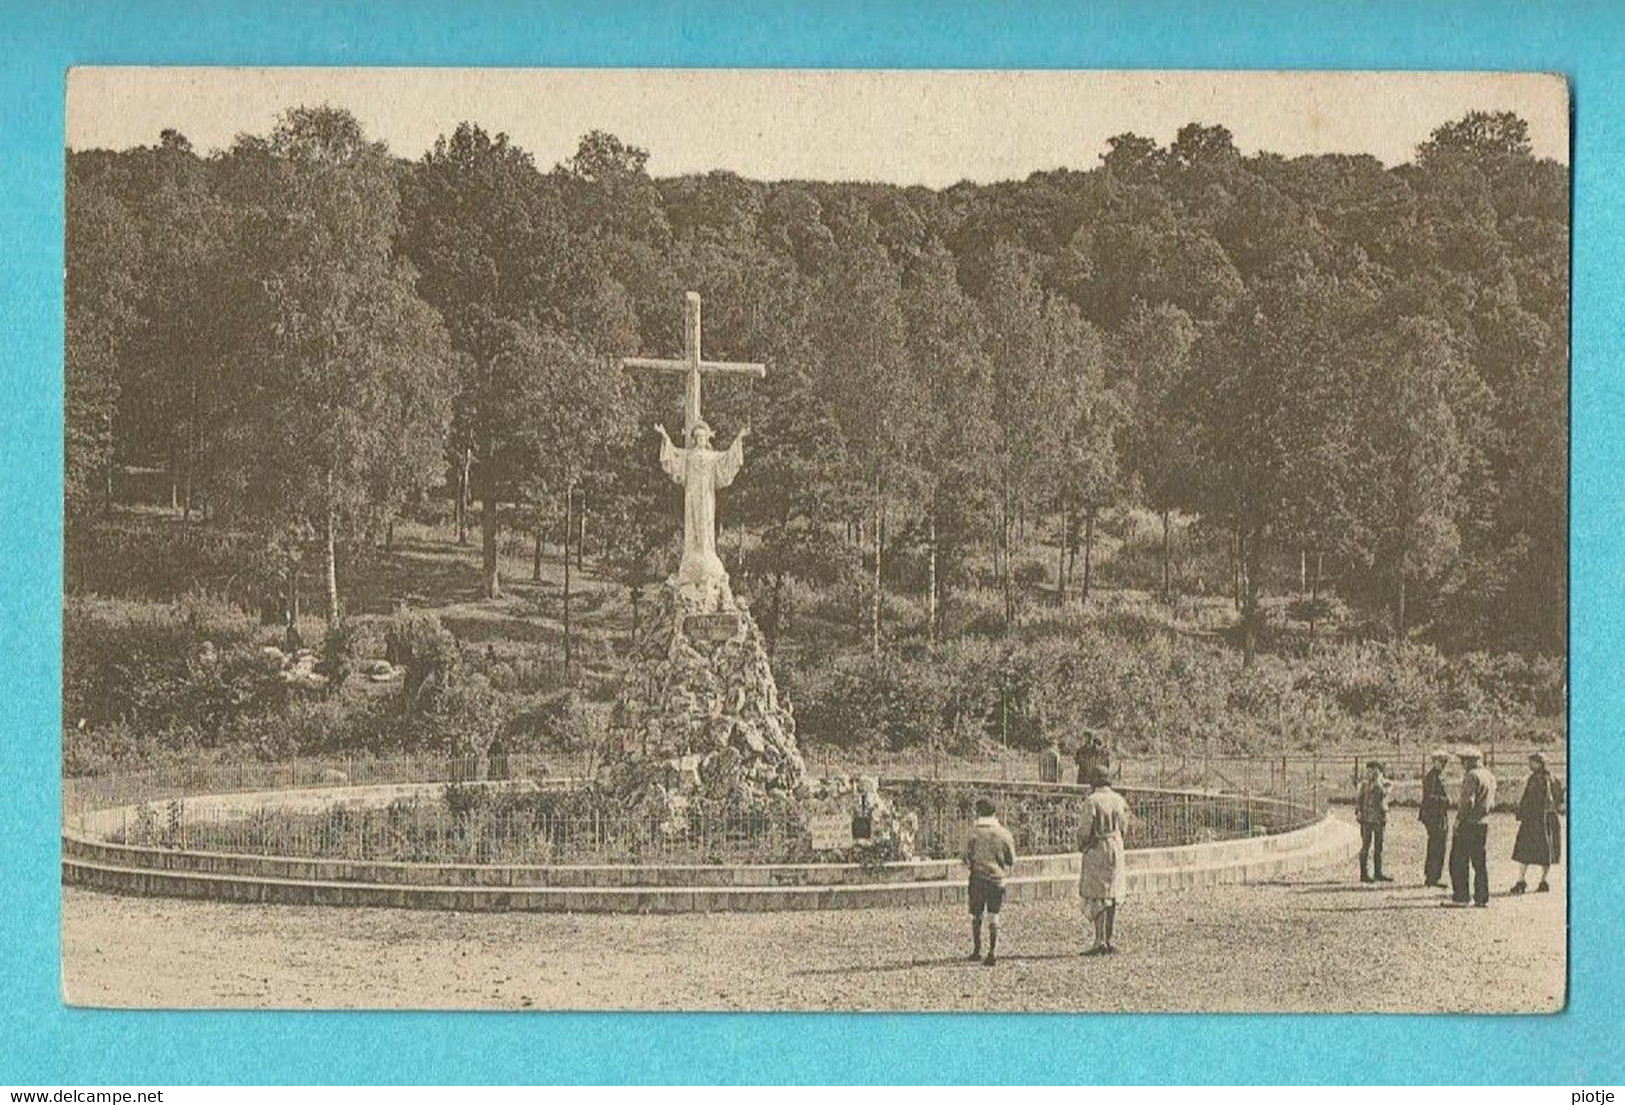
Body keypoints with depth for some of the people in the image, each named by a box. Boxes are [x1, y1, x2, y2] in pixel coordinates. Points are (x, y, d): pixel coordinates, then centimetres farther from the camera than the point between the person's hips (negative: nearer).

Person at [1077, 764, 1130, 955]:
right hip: (1116, 847, 5)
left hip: (1097, 849, -5)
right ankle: (1110, 941, 10)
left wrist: (1081, 843, 6)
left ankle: (1100, 941, -9)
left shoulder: (1091, 801, -13)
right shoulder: (1118, 799, 4)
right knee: (1113, 896, 10)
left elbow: (1086, 830, -13)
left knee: (1097, 897, -3)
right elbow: (1123, 826, 9)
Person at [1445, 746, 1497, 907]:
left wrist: (1459, 818, -13)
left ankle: (1461, 897, -4)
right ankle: (1482, 898, 9)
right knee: (1481, 862, 10)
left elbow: (1468, 801, -20)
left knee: (1458, 862, -2)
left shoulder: (1472, 776, -13)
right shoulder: (1490, 777, 14)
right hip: (1484, 824, 8)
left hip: (1468, 823, -8)